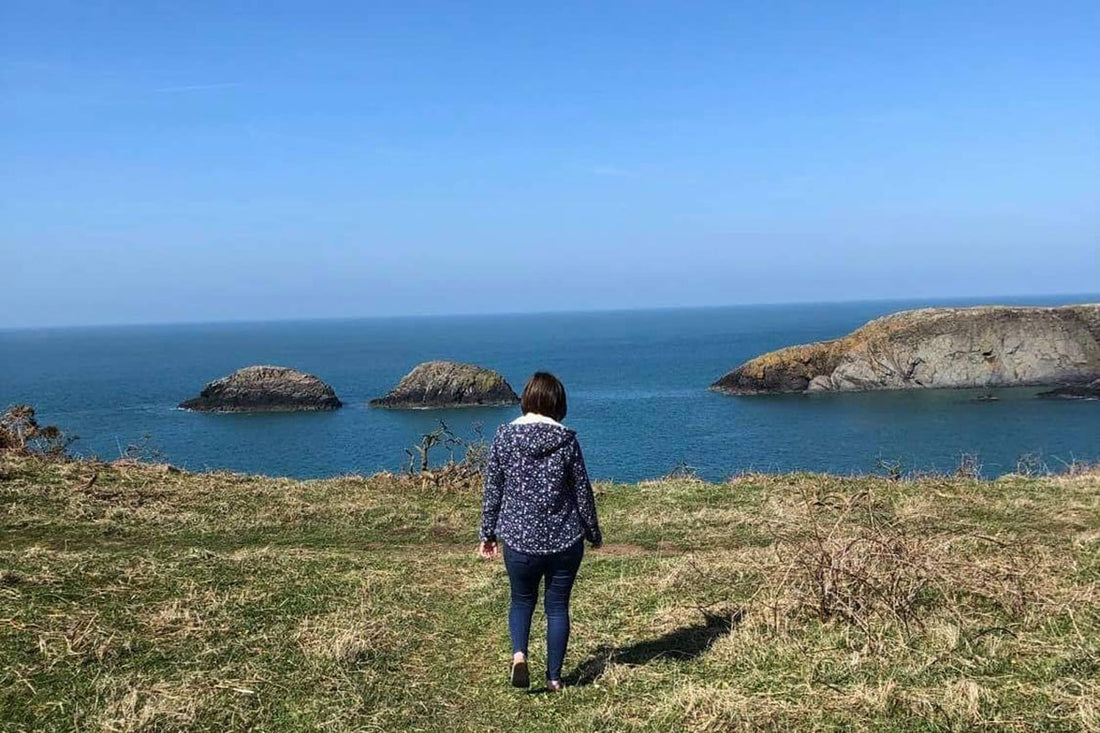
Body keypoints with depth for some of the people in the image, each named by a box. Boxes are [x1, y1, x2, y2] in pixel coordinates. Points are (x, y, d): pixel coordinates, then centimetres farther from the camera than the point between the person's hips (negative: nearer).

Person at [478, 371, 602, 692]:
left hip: (519, 538, 0)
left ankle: (518, 653, -4)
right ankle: (554, 677, 18)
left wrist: (488, 534, 11)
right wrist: (594, 533, 13)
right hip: (565, 539, 0)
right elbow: (583, 493, -1)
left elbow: (492, 491, 0)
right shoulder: (566, 439, -7)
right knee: (557, 605, 14)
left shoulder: (504, 436, -5)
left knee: (522, 600, 20)